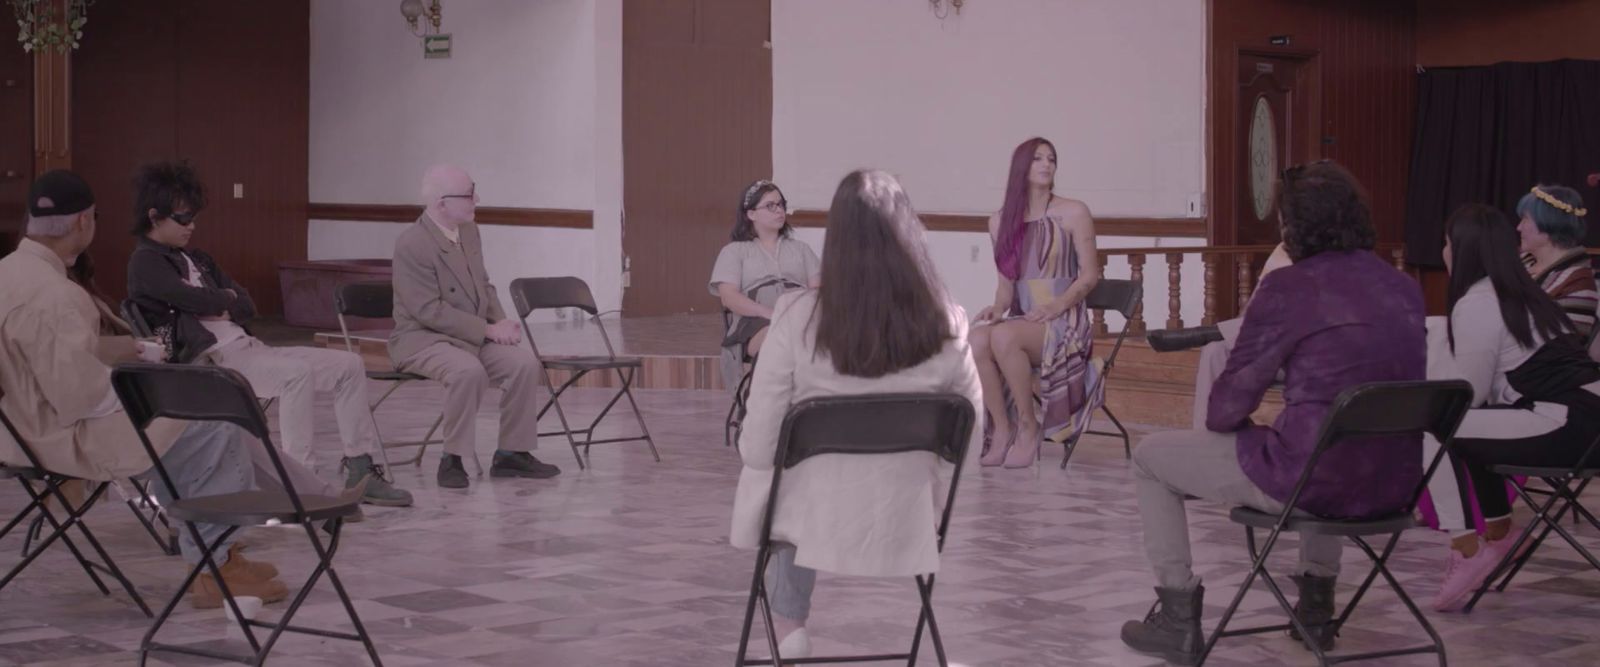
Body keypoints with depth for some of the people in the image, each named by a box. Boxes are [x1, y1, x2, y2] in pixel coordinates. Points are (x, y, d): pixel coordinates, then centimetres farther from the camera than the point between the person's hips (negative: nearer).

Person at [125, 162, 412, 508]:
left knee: (349, 365, -4)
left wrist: (220, 308, -5)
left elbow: (247, 306, 16)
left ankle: (360, 472, -3)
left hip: (247, 348, 9)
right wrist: (227, 299, 4)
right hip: (210, 359, -9)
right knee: (298, 372, -34)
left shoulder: (197, 260, 25)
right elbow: (193, 300, -16)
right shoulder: (145, 262, 0)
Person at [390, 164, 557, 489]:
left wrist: (501, 322, -3)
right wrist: (489, 330, -23)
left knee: (525, 362, -14)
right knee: (469, 370, -36)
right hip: (422, 338, -7)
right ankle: (452, 459, -22)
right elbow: (429, 311, -23)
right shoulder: (411, 245, -19)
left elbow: (484, 287, 17)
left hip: (472, 336, 7)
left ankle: (512, 453, -3)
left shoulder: (469, 232, 6)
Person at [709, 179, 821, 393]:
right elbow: (730, 297, 3)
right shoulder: (734, 251, 19)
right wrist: (771, 314, -14)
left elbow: (817, 290, 16)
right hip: (756, 321, -3)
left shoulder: (800, 249, 30)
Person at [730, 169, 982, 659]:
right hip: (907, 526, 2)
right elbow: (966, 443, -1)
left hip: (814, 522, -1)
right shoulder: (947, 326, -14)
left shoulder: (798, 318, -20)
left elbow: (758, 449, -15)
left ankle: (788, 628, 36)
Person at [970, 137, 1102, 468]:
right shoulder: (1000, 221, 13)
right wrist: (998, 307, -6)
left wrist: (1057, 305, -17)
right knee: (976, 339, -31)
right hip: (1021, 321, 4)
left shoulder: (1073, 213, 2)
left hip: (1065, 323, -4)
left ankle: (1029, 429, -21)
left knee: (1003, 336, -35)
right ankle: (1002, 431, -22)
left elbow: (1090, 274, -1)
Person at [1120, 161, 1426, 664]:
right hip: (1393, 483, 7)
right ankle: (1316, 604, 43)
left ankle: (1178, 619, 19)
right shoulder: (1404, 288, 8)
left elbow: (1226, 407, -7)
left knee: (1150, 458, 16)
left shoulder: (1289, 288, -10)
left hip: (1309, 481, -7)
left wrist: (1222, 421, 16)